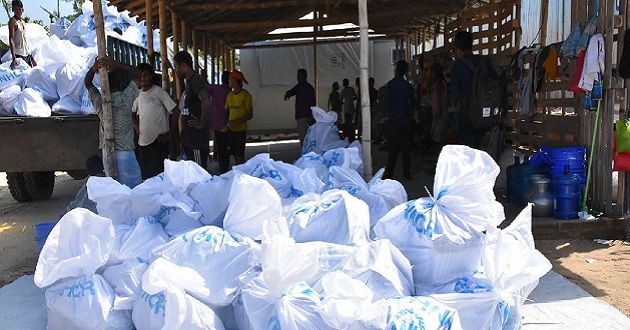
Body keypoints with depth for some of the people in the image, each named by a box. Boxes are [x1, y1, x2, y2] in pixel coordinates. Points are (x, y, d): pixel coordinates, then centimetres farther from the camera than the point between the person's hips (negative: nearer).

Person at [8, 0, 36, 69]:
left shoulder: (23, 22, 14)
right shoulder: (13, 21, -9)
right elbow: (11, 40, -18)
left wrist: (32, 58, 18)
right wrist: (14, 58, -28)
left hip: (27, 55, 8)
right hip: (19, 55, -8)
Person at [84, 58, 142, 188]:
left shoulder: (99, 100, 0)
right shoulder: (125, 98, -9)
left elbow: (87, 83, 18)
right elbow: (138, 74, 0)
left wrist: (93, 69, -1)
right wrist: (116, 64, -8)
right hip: (125, 152, -4)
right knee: (133, 188, -1)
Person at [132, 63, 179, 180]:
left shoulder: (159, 92, -9)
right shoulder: (138, 94, 10)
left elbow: (176, 112, -11)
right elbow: (134, 113, 28)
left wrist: (170, 133, -12)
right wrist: (136, 126, 11)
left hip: (158, 141, -6)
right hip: (143, 141, 6)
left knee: (158, 174, -4)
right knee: (145, 175, 12)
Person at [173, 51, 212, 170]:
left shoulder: (196, 81, -15)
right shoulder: (190, 81, 16)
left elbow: (206, 103, -31)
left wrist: (201, 124, -21)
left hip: (197, 137, -10)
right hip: (189, 136, 10)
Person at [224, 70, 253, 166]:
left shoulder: (245, 95, -9)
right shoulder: (229, 95, 9)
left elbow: (249, 115, -11)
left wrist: (235, 122, -18)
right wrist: (226, 125, 0)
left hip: (240, 130, -6)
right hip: (230, 129, 6)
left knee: (240, 156, -8)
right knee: (235, 154, 10)